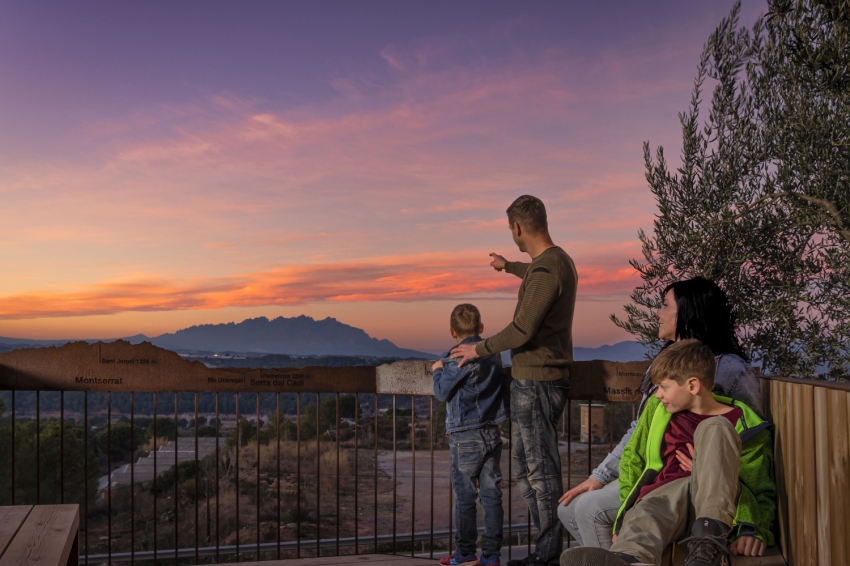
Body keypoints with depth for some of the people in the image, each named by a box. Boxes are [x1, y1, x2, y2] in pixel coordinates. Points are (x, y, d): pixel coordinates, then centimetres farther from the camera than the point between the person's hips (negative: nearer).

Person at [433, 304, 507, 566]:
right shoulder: (493, 354, 8)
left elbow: (442, 392, -10)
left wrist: (438, 371, 8)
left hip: (465, 436, -6)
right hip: (492, 433, 6)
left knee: (464, 495, 4)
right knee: (491, 493, 7)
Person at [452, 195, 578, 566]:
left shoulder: (546, 269, -19)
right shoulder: (558, 260, 14)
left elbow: (522, 330, -22)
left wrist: (480, 349, -8)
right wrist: (509, 267, 54)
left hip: (536, 382, -10)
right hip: (534, 380, 10)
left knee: (541, 469, -3)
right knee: (525, 466, 16)